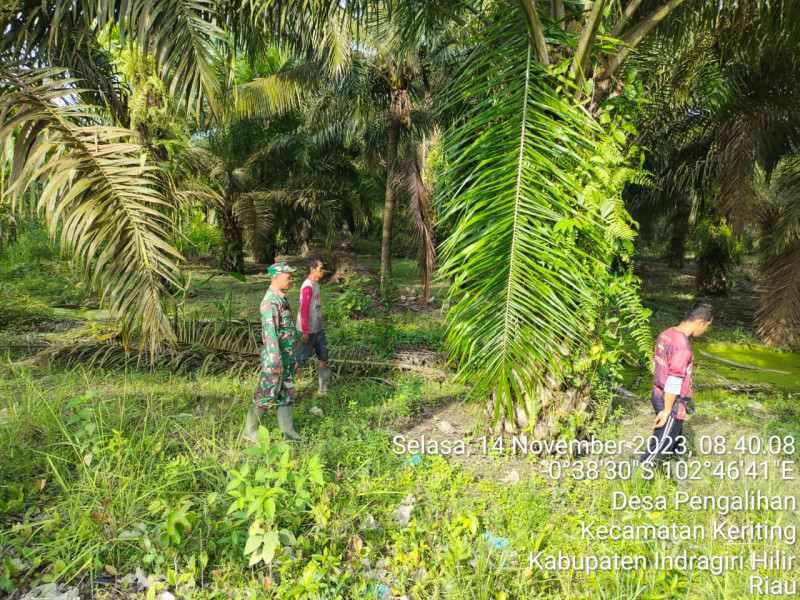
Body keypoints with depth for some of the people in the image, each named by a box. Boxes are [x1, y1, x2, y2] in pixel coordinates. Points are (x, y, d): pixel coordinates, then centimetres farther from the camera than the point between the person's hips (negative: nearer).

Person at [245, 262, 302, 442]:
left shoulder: (281, 298, 11)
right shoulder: (271, 301, -19)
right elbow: (270, 333, -24)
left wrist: (291, 357, 19)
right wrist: (276, 361, -25)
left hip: (287, 356, 9)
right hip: (275, 358, -9)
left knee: (287, 393, 12)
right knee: (266, 395, 1)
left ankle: (287, 429, 20)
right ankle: (250, 429, 15)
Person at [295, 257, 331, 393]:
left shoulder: (316, 284, 10)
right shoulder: (308, 287, -20)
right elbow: (304, 310, -22)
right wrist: (305, 331, -22)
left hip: (318, 328, 9)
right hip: (309, 330, -9)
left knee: (323, 356, 12)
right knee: (301, 358, 0)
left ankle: (325, 388, 21)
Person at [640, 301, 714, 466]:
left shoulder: (666, 334, 1)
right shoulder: (683, 345, -27)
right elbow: (674, 381, -25)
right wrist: (667, 410, -20)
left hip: (659, 395, 9)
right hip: (670, 402, -9)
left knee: (674, 439, 25)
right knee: (661, 447, 3)